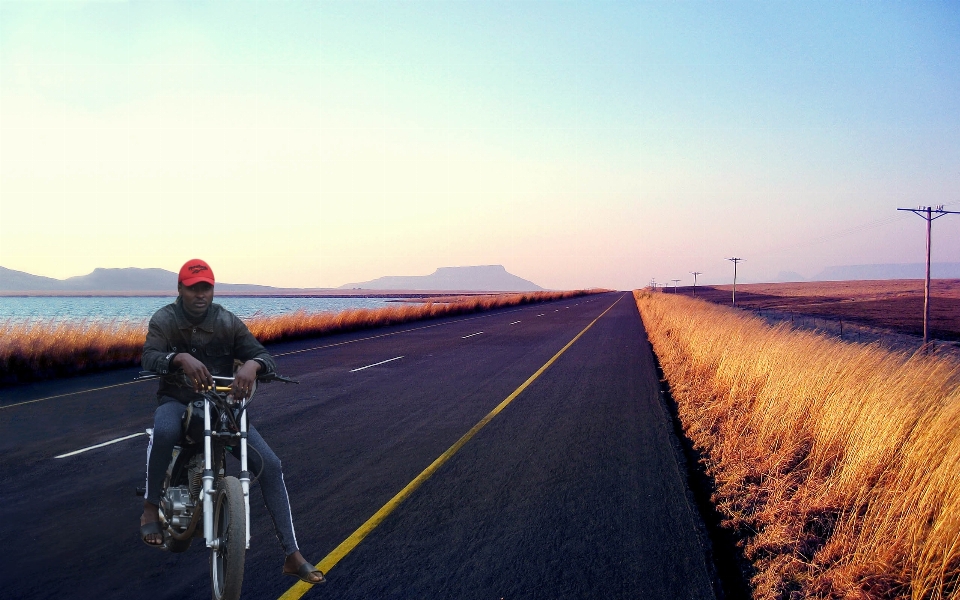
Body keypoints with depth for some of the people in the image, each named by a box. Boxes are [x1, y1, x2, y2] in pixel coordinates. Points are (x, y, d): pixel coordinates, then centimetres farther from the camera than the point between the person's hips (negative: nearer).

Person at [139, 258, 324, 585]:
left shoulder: (228, 322, -3)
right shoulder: (164, 320, -5)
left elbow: (265, 356, -10)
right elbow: (148, 357, -22)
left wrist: (251, 364, -36)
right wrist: (181, 358, -45)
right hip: (177, 401, -2)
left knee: (270, 465, -13)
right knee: (164, 431, -41)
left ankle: (292, 556, -7)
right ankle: (150, 508, -16)